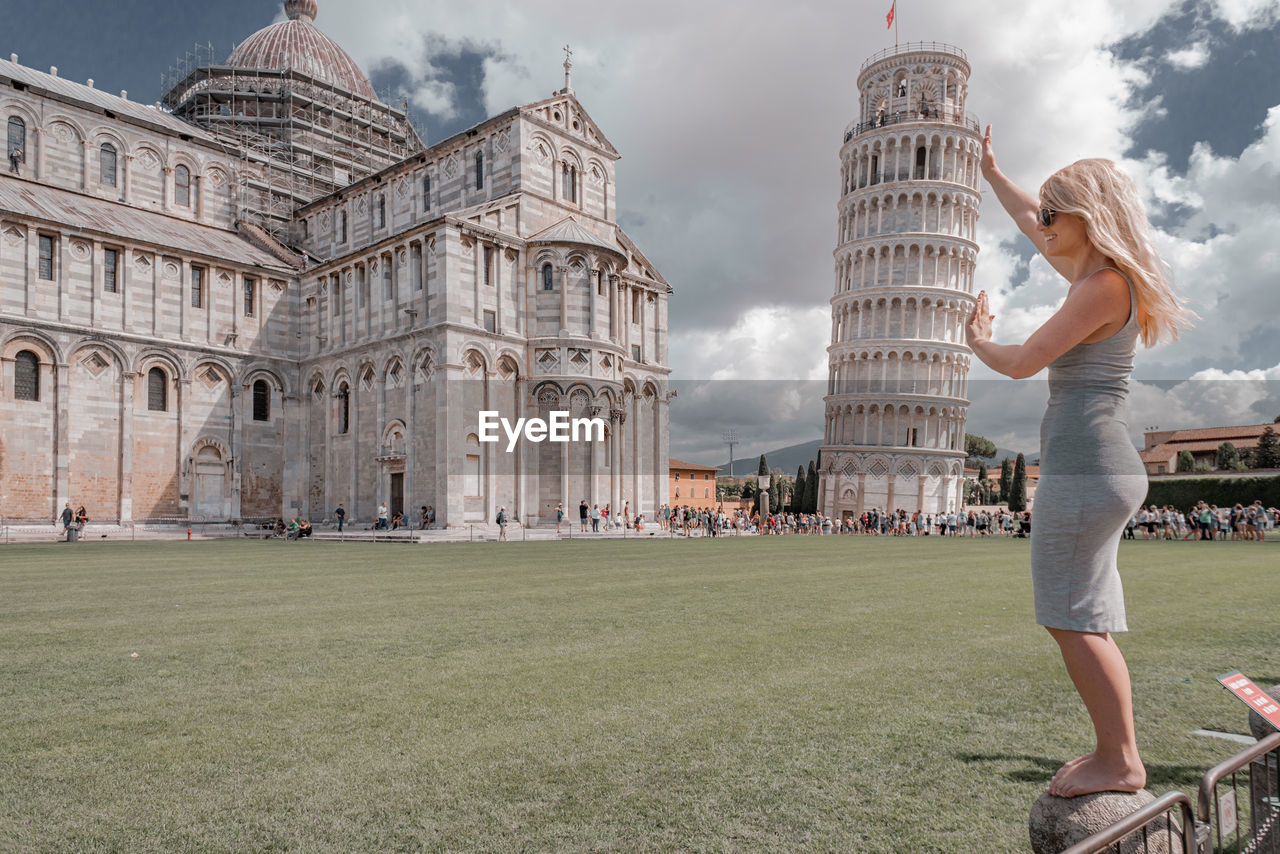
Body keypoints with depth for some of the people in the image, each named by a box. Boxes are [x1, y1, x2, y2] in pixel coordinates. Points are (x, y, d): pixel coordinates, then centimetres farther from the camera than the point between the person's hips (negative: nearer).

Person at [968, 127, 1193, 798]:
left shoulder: (1103, 288, -12)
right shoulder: (1097, 275, 15)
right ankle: (1115, 755, 24)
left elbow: (1022, 362, -12)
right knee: (1081, 616, 14)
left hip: (1085, 466, -10)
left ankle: (1120, 761, 9)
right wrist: (991, 174, 40)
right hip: (1096, 466, 10)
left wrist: (976, 340, 8)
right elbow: (1032, 227, 30)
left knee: (1072, 616, -2)